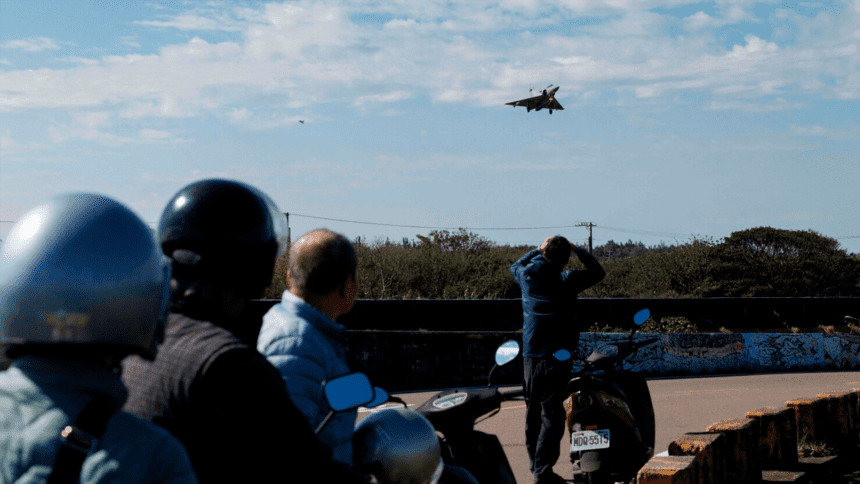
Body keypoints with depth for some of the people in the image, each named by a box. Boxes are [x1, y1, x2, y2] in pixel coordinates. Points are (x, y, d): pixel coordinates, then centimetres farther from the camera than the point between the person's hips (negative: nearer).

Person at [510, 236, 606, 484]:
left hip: (530, 355, 5)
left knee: (533, 411, 15)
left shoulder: (527, 276, 1)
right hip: (556, 355, -5)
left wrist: (539, 250, 31)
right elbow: (597, 272, 5)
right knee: (552, 413, -6)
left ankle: (534, 463, 24)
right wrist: (578, 249, 14)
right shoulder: (566, 281, -11)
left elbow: (516, 265, 27)